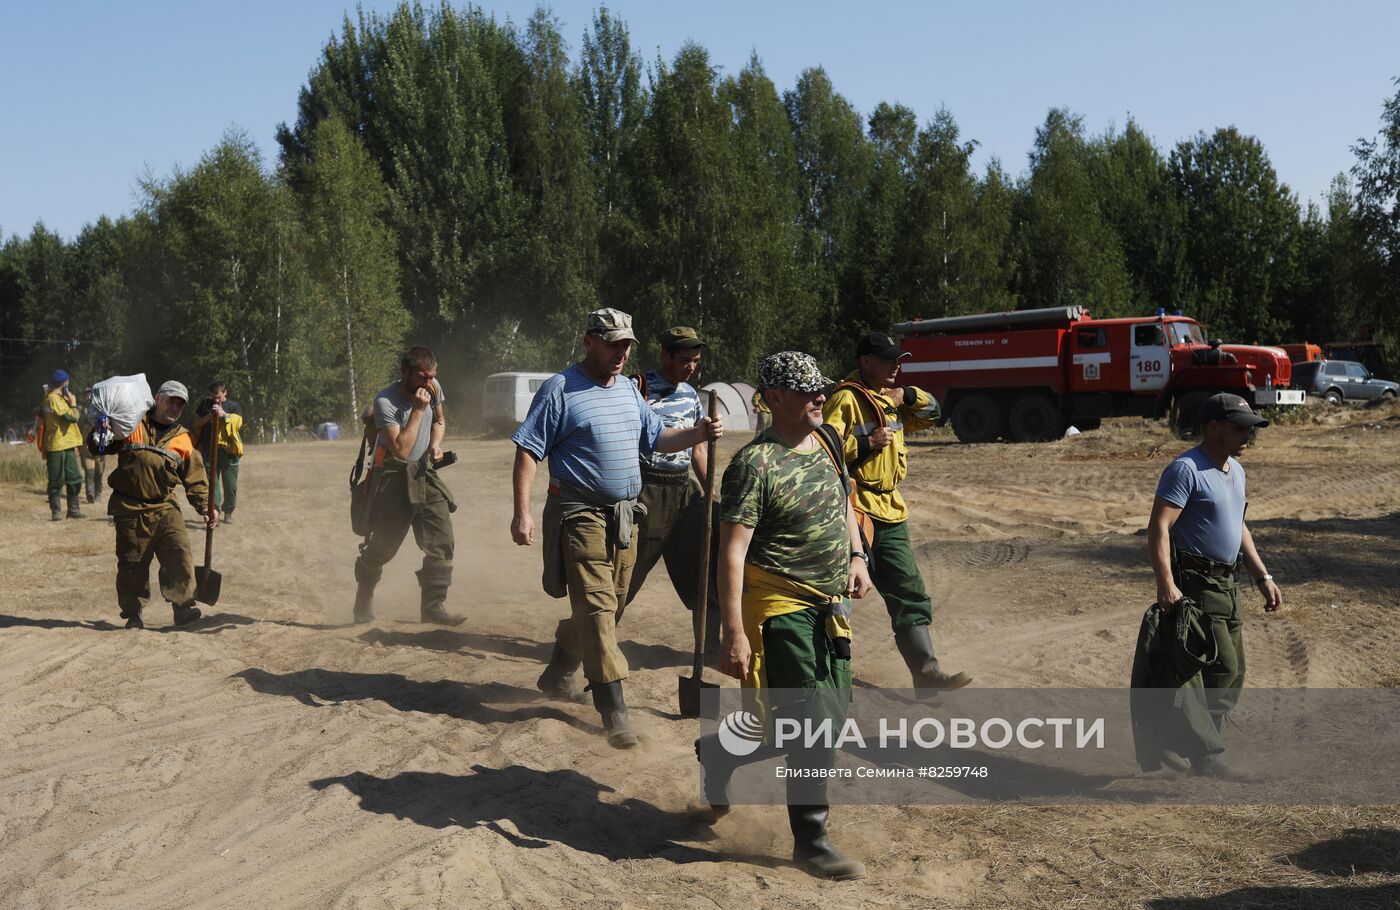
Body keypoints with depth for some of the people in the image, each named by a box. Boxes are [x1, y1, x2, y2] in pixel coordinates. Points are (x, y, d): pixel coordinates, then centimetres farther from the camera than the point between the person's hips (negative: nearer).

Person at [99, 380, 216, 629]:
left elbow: (195, 479, 11)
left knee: (180, 553, -13)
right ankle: (133, 613, 16)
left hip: (165, 508, 2)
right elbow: (96, 448, 8)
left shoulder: (182, 439, 12)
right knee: (132, 562, 3)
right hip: (130, 509, -2)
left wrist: (206, 507, 0)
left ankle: (183, 606, -9)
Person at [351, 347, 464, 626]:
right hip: (393, 478, -5)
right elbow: (401, 449, -26)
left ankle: (433, 606, 1)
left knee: (442, 541, -6)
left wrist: (435, 443, -1)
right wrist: (418, 409, -27)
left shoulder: (434, 388, -2)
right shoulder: (386, 401, -20)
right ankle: (364, 602, 28)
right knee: (383, 546, 5)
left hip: (425, 474, 5)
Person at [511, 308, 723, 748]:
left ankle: (557, 675, 32)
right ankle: (613, 709, -7)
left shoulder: (628, 390, 14)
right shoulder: (560, 390, -8)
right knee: (597, 607, -10)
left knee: (608, 607, 14)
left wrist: (698, 433, -1)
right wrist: (522, 512, -18)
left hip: (624, 517, 8)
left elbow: (657, 438, 18)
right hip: (580, 515, -7)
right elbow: (527, 452, -10)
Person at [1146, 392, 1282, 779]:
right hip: (1194, 583, -10)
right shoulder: (1186, 469, -15)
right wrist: (1165, 585, -33)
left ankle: (1193, 748, 21)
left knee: (1233, 674, 11)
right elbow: (1158, 528, -23)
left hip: (1226, 584, 10)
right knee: (1222, 669, -13)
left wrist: (1262, 577, 20)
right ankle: (1204, 755, -1)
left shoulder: (1235, 470, 15)